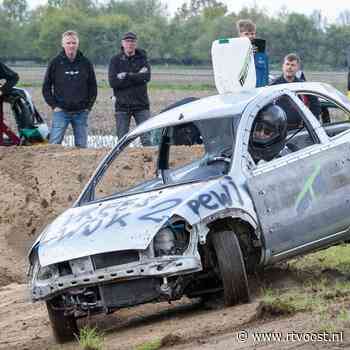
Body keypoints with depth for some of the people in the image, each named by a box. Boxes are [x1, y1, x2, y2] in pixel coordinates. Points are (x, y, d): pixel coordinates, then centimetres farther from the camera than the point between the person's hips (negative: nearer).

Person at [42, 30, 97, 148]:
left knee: (81, 145, 6)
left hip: (81, 112, 2)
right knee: (54, 143, -8)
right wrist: (54, 105, -3)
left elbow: (93, 87, 13)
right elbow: (46, 87, 5)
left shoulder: (86, 63, 6)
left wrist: (88, 106, 4)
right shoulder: (55, 63, 1)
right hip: (61, 111, -2)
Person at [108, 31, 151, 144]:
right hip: (122, 105, 0)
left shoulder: (142, 58, 7)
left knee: (147, 138, -6)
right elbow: (113, 82, -10)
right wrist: (137, 77, -10)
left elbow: (147, 77, -10)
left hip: (141, 105, 0)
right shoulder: (115, 60, 5)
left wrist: (127, 76, -14)